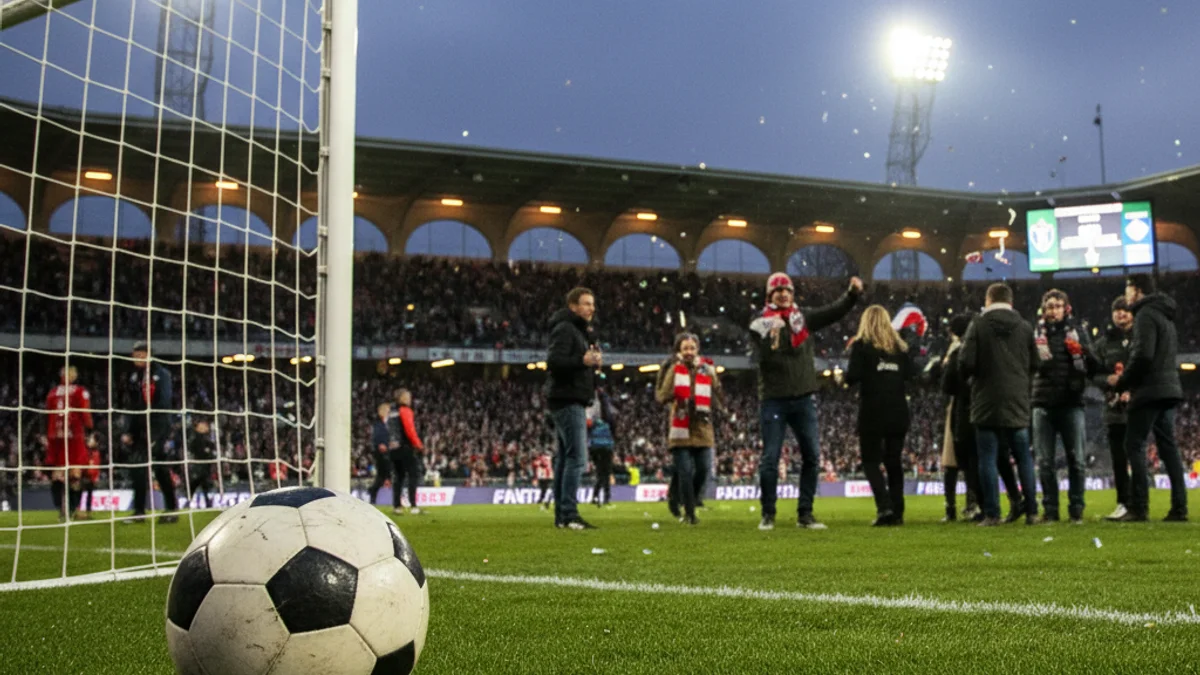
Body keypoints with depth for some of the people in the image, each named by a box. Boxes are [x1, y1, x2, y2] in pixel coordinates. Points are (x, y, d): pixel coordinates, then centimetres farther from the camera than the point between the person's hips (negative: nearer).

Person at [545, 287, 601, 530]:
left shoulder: (579, 330, 22)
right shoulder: (565, 329, -10)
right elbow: (553, 361, -21)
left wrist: (593, 362, 6)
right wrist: (582, 360, -29)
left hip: (572, 402, 11)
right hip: (568, 401, -11)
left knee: (565, 458, 10)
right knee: (577, 457, -14)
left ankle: (562, 515, 13)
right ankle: (569, 514, -14)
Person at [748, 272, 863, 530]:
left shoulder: (804, 317, 7)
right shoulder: (760, 324, -3)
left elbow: (835, 311, 0)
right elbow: (762, 359, -14)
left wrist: (853, 293, -15)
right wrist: (771, 337, -30)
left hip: (804, 398, 4)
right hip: (773, 400, -3)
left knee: (812, 456, 5)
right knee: (770, 458, -2)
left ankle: (805, 514, 13)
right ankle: (768, 515, 8)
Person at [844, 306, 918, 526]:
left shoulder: (861, 345, -4)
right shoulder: (899, 346, 10)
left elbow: (852, 377, -13)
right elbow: (912, 374, 4)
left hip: (872, 411, -4)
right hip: (898, 412, 4)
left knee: (871, 461, 2)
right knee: (893, 461, 11)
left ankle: (884, 507, -15)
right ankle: (897, 512, 8)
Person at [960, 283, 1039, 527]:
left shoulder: (978, 326, -7)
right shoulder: (1025, 327, 2)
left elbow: (966, 363, -12)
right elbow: (1035, 364, 4)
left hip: (986, 402, -3)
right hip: (1018, 402, 3)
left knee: (988, 459, 1)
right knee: (1023, 457, 11)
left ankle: (991, 513, -2)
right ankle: (1031, 510, 10)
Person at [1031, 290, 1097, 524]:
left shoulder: (1077, 331, 8)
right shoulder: (1036, 334, 8)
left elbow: (1092, 369, 7)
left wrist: (1083, 353, -13)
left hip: (1072, 404, 0)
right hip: (1043, 405, 1)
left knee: (1075, 459, 1)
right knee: (1045, 461, 2)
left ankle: (1076, 509, 8)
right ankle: (1050, 509, 8)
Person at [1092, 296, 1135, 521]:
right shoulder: (1104, 343, 12)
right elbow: (1094, 373, 8)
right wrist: (1110, 381, -12)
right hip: (1114, 407, 3)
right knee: (1119, 458, 5)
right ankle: (1124, 503, 12)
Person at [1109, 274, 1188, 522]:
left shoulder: (1146, 314, -10)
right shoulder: (1165, 315, 20)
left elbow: (1143, 355, -20)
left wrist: (1121, 382, -8)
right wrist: (1127, 379, 14)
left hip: (1149, 391, -9)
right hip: (1168, 390, 9)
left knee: (1134, 446, -6)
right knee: (1168, 447, 7)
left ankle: (1139, 507, -9)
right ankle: (1179, 508, 4)